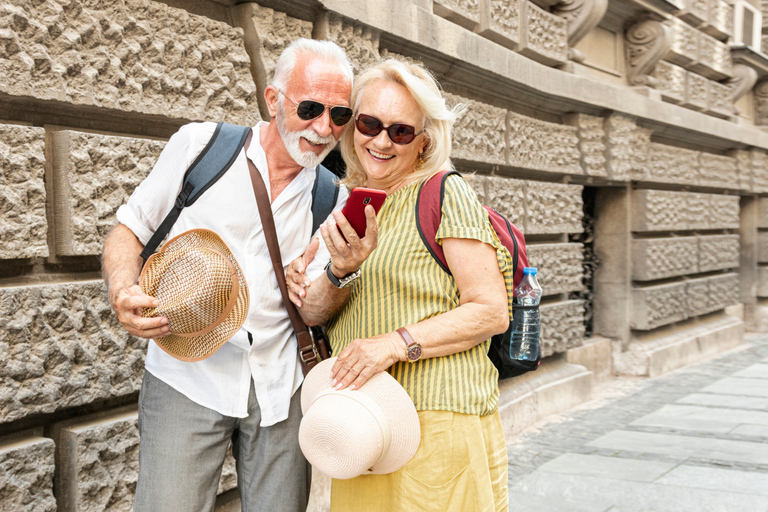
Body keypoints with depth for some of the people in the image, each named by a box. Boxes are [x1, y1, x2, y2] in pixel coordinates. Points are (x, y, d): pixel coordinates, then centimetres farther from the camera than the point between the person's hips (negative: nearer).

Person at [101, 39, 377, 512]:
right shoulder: (200, 145, -3)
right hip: (188, 378, -2)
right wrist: (124, 293, -17)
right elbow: (129, 232, 3)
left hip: (279, 389, 3)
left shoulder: (333, 201, 4)